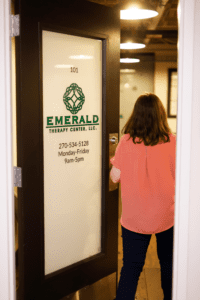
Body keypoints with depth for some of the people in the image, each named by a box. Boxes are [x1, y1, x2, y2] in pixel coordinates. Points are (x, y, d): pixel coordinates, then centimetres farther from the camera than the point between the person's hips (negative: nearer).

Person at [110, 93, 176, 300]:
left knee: (131, 267, 9)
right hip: (166, 215, 1)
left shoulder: (126, 141, -9)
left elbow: (115, 177, -4)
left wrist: (114, 163, 16)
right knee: (168, 263, 21)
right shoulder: (171, 142, -9)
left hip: (134, 217, 0)